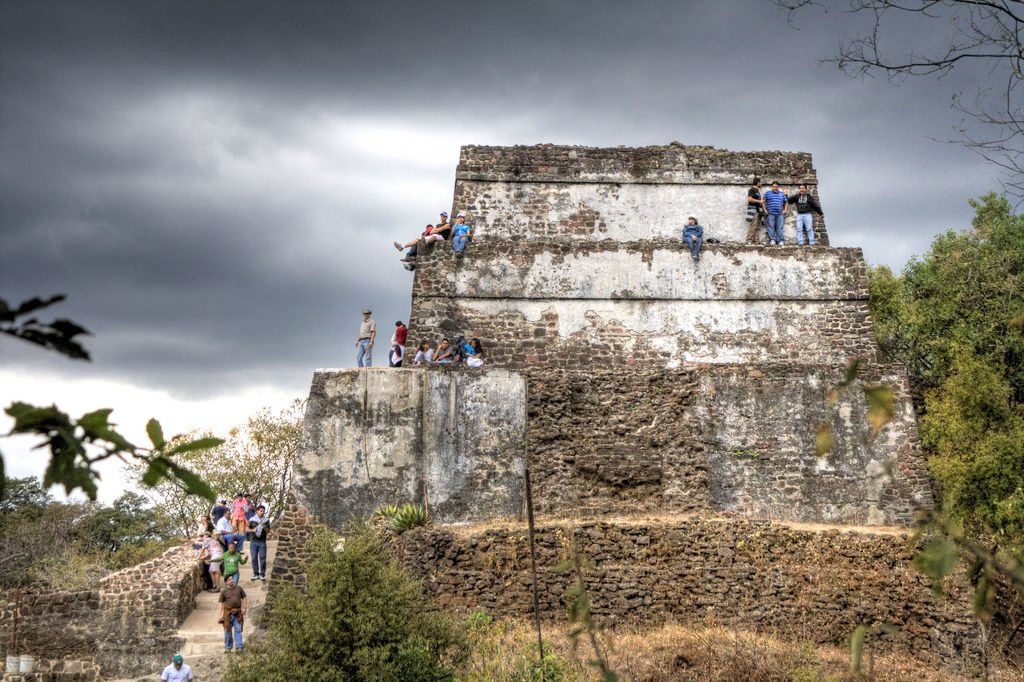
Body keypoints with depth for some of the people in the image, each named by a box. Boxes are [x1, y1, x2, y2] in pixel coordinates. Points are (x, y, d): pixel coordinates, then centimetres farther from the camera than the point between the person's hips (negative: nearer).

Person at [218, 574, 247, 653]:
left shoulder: (239, 588, 6)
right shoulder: (224, 592, 3)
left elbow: (244, 599, 11)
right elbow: (221, 604, 3)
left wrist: (244, 608, -2)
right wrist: (219, 616, -4)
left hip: (237, 613, 0)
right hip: (228, 613, 0)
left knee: (238, 630, -3)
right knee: (227, 630, 5)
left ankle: (238, 647, 1)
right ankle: (227, 647, 16)